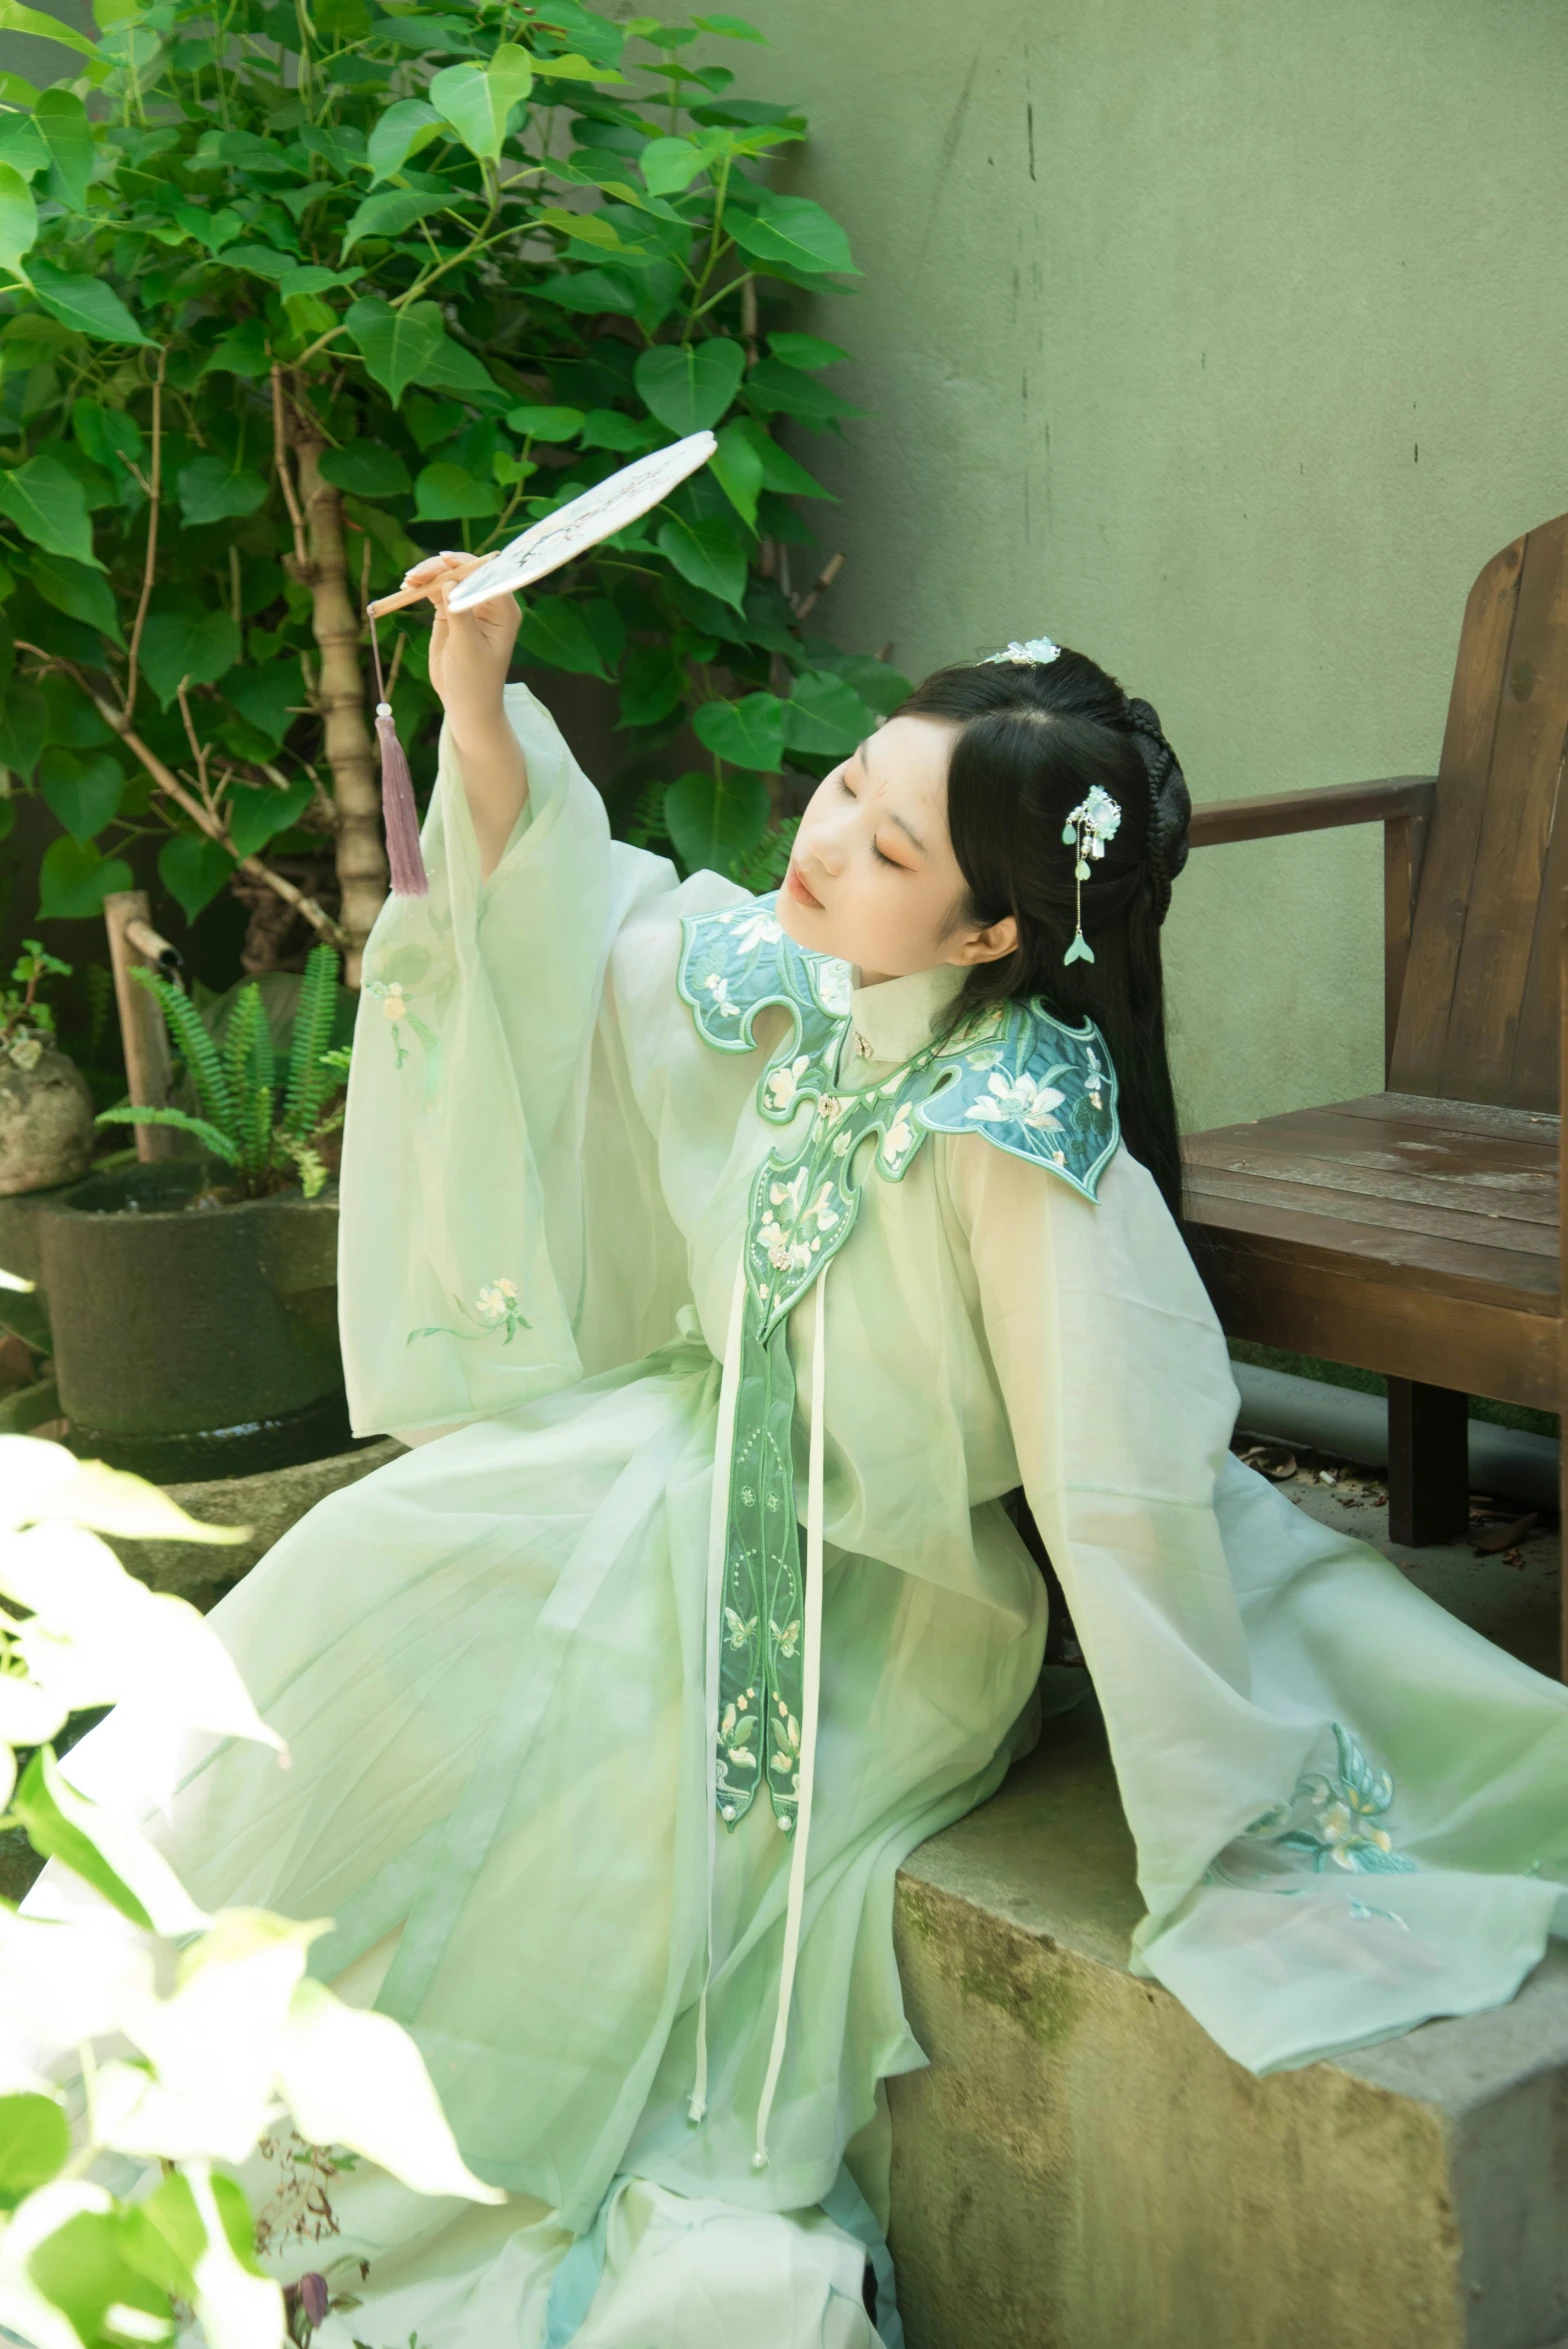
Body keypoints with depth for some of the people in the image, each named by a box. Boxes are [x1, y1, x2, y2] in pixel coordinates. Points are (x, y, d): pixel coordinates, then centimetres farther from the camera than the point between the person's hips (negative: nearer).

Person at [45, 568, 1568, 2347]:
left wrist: (1221, 1807, -23)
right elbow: (570, 913, 6)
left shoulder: (1020, 1133, -31)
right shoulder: (788, 972, -11)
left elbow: (1121, 1483, -29)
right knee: (399, 1572, -2)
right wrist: (477, 700, -7)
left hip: (885, 1598, -6)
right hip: (713, 1459, 7)